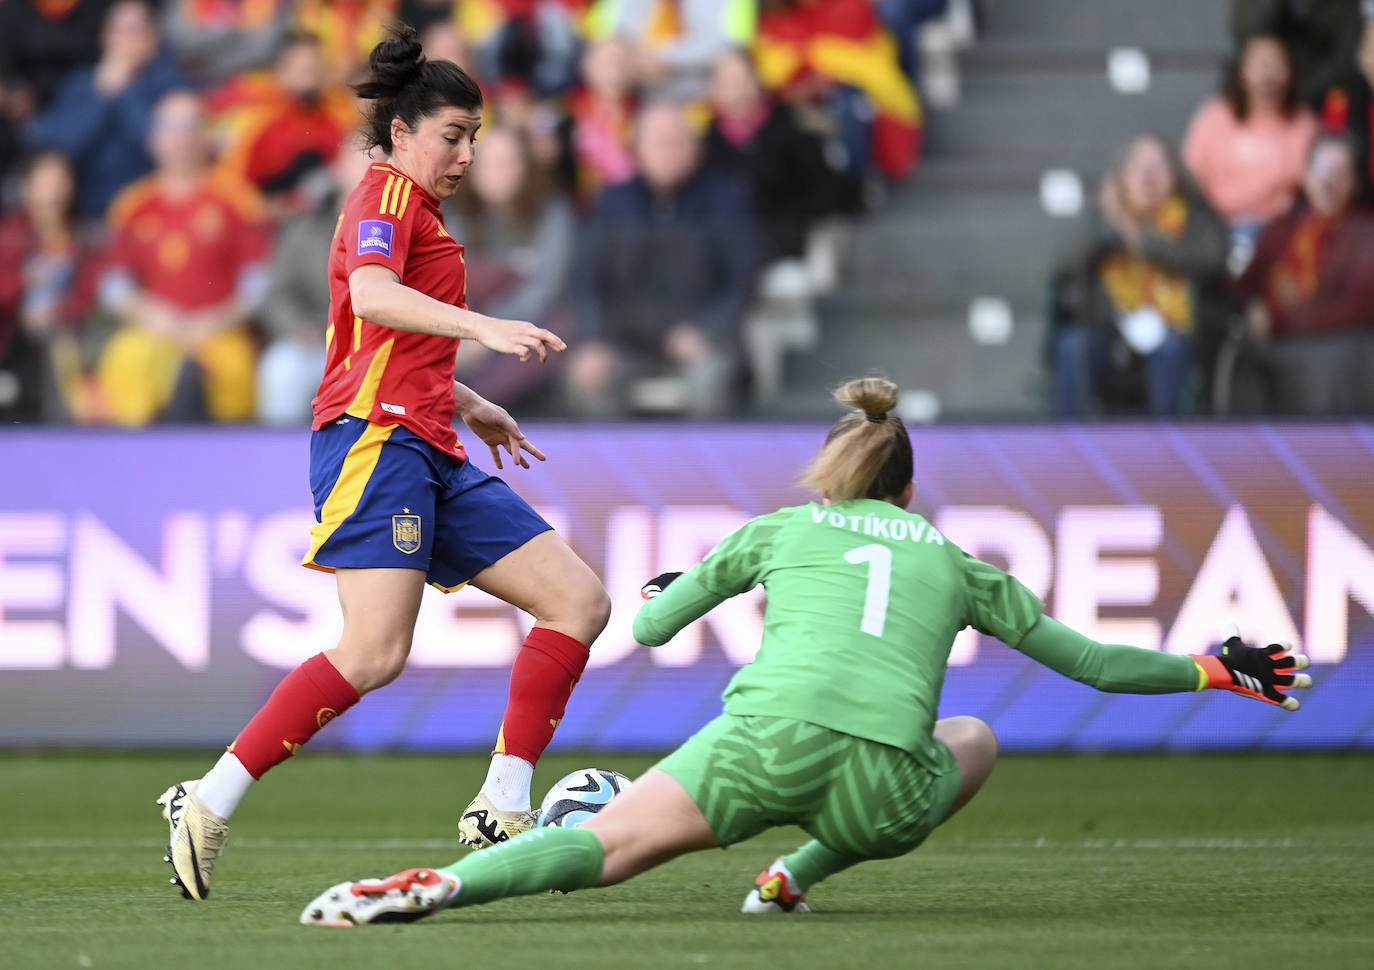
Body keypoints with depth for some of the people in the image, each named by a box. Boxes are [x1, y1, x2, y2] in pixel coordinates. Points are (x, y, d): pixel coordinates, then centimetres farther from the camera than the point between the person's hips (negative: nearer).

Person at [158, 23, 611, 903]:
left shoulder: (418, 210, 27)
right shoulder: (388, 194, -2)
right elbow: (370, 296, -24)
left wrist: (468, 406, 44)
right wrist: (484, 327, -34)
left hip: (432, 458, 10)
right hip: (376, 437, -10)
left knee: (580, 601, 1)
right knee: (376, 652, -23)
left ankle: (501, 813, -3)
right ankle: (207, 806, -18)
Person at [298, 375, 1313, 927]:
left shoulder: (781, 530, 26)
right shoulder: (955, 562, 26)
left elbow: (649, 627, 30)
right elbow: (1093, 662, 29)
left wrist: (669, 593, 54)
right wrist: (1213, 670, 43)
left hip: (770, 736, 0)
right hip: (885, 784, 0)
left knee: (607, 845, -4)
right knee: (976, 739, 32)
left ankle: (435, 886, -35)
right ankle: (798, 875, 16)